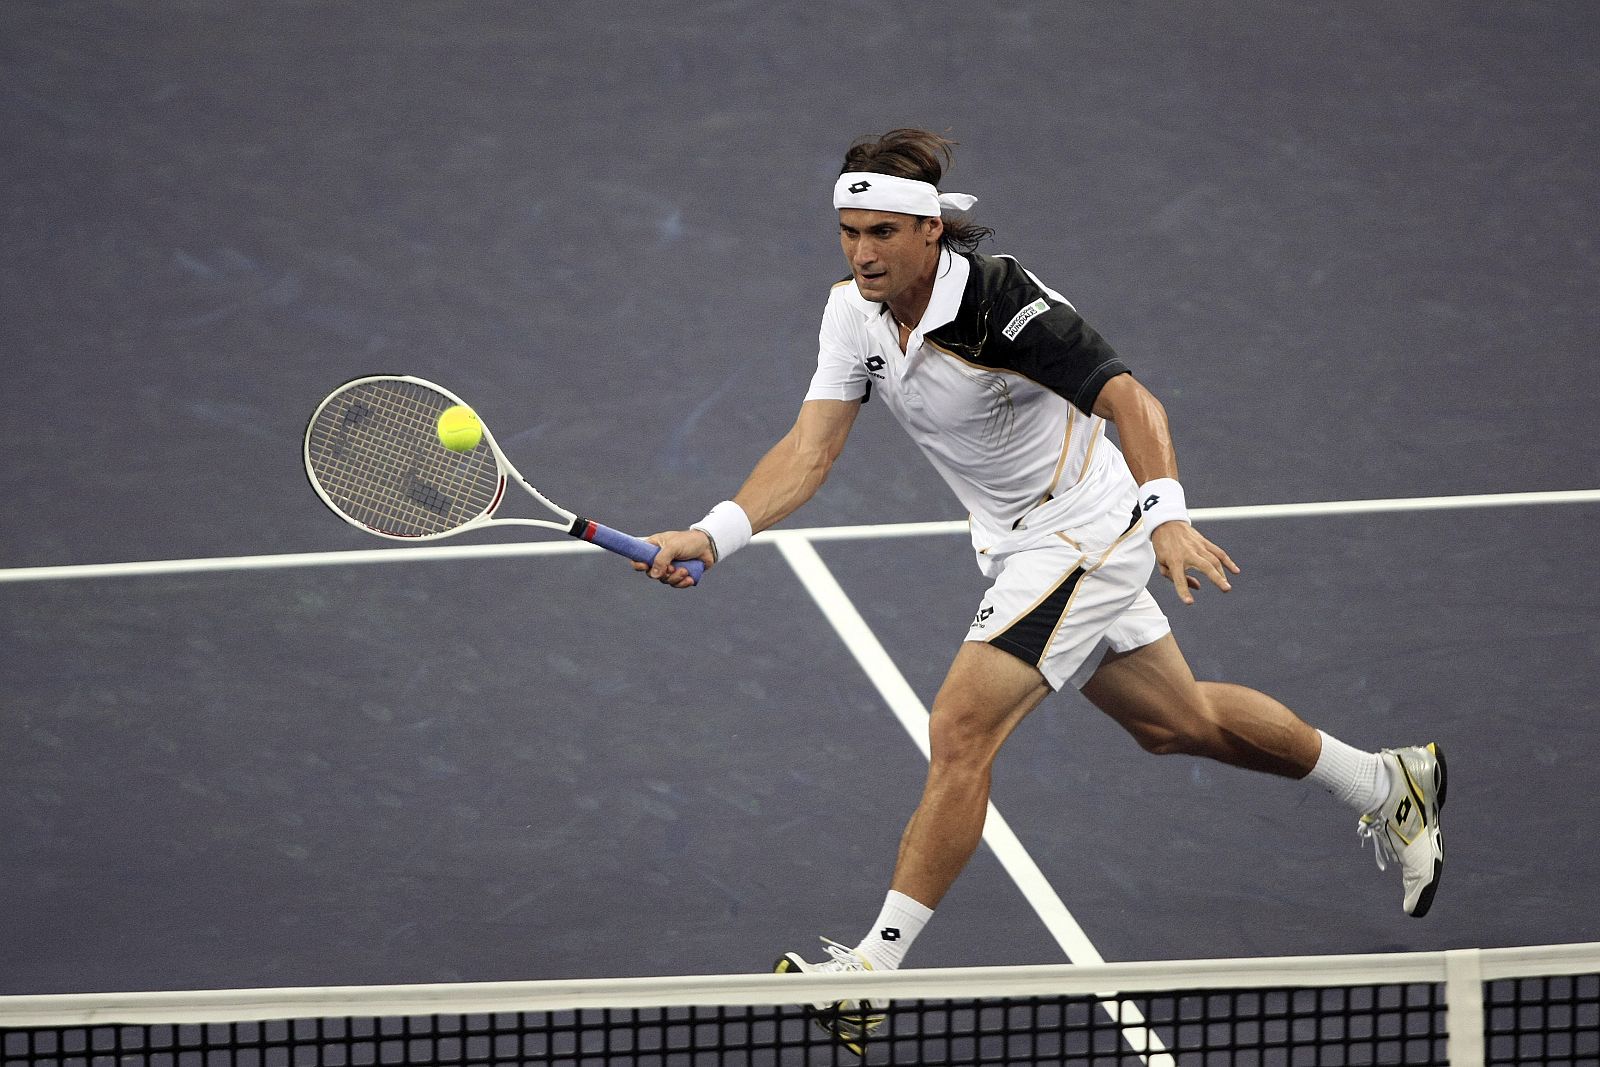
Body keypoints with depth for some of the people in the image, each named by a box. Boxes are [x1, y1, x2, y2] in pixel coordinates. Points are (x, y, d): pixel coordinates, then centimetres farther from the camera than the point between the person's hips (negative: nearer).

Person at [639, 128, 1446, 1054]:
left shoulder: (1001, 301, -28)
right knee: (1177, 720, 24)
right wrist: (715, 535, -25)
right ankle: (1390, 785, 45)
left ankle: (876, 968, -15)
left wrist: (1167, 516, -48)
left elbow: (1131, 401, -32)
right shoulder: (855, 312, -7)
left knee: (961, 734, -18)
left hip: (1087, 536, -9)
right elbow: (809, 453, -10)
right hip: (1021, 547, 9)